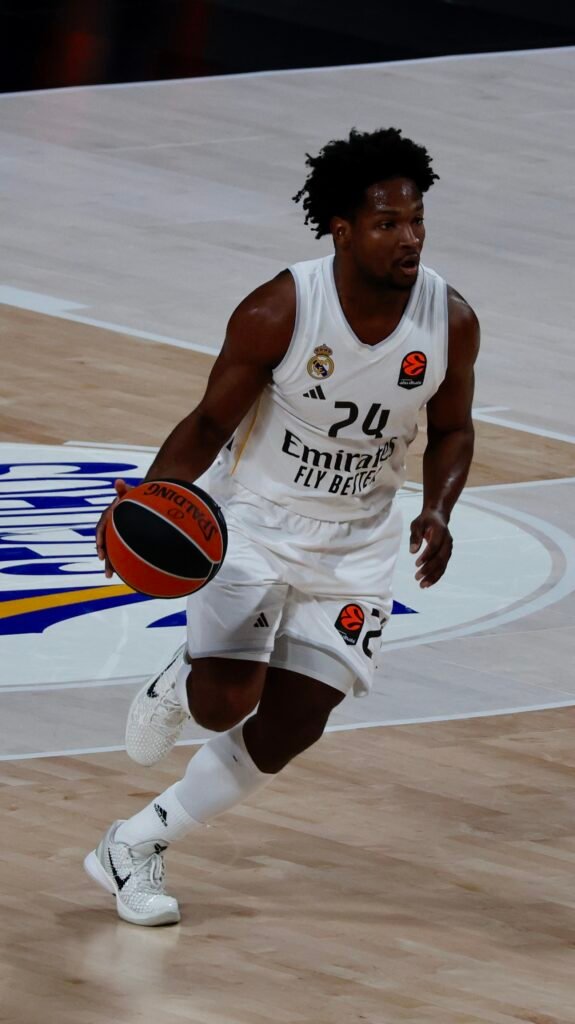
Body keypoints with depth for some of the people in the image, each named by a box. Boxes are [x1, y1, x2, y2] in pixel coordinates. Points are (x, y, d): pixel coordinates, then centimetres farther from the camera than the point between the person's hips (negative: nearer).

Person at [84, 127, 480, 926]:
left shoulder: (451, 322, -14)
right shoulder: (278, 312, -23)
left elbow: (450, 430, 4)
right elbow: (212, 421, -11)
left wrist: (438, 512, -16)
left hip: (355, 542, 3)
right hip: (253, 517, -3)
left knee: (290, 730, 1)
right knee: (226, 702, -19)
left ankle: (134, 849, 20)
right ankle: (177, 685, 20)